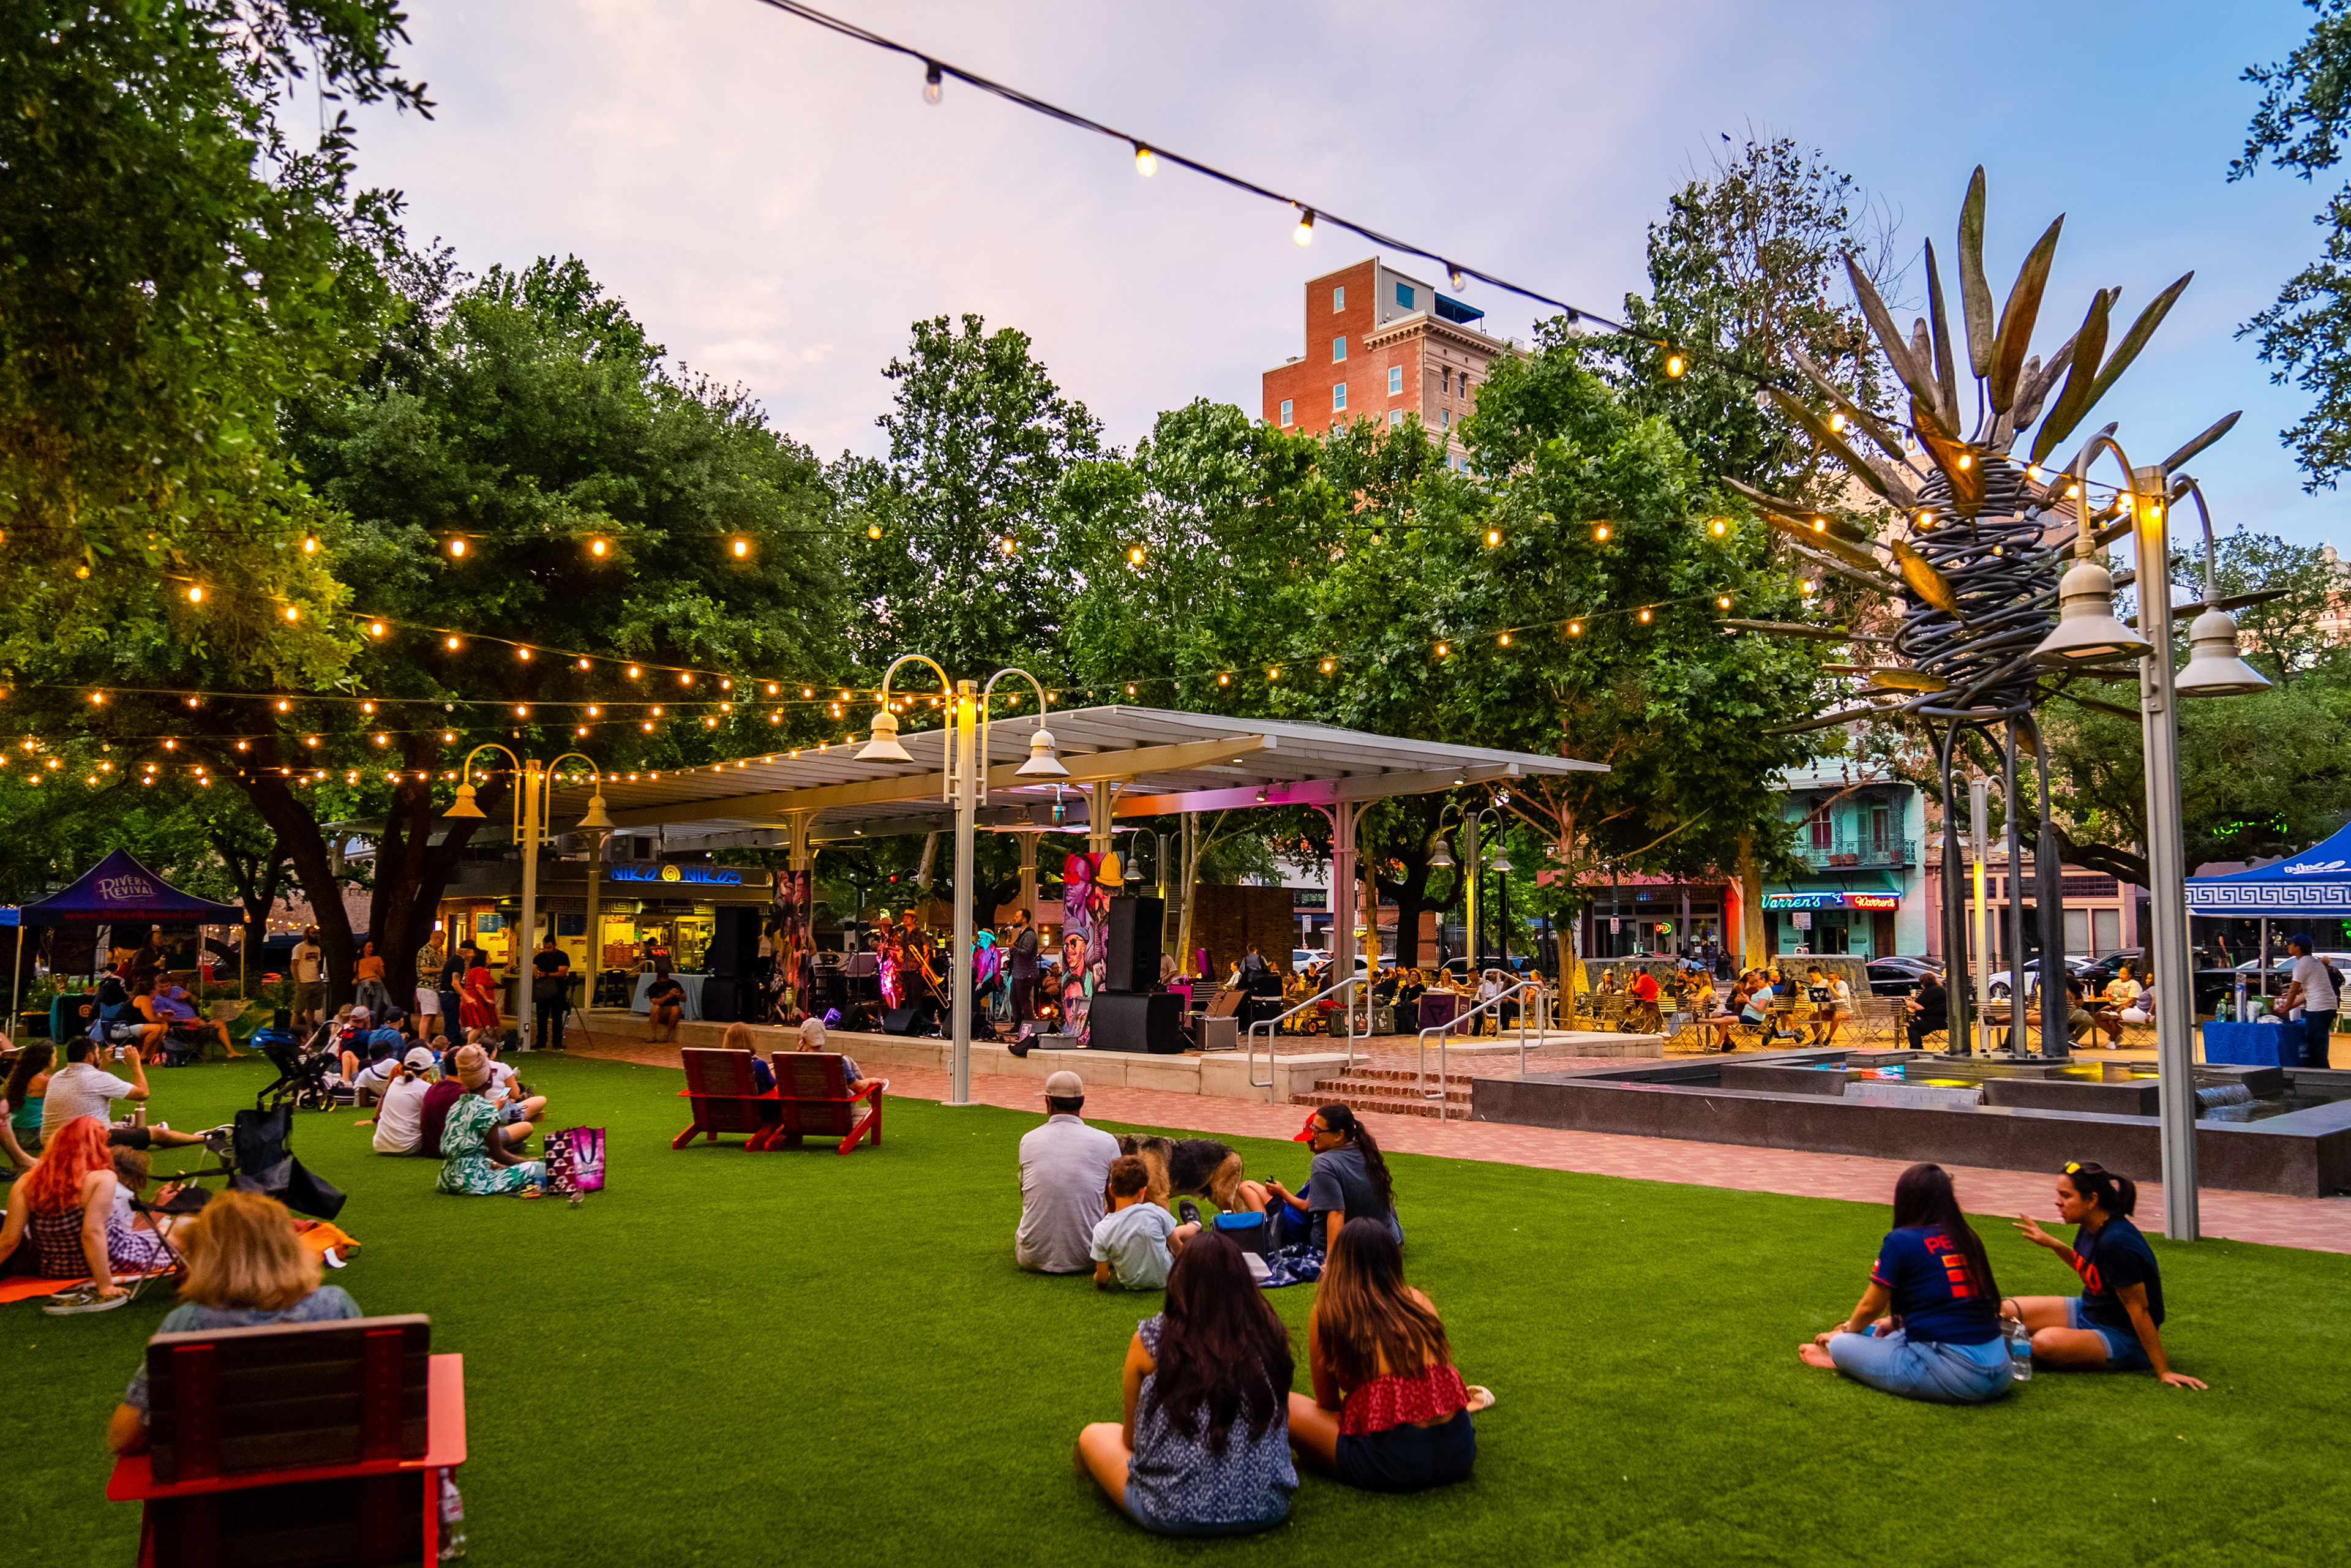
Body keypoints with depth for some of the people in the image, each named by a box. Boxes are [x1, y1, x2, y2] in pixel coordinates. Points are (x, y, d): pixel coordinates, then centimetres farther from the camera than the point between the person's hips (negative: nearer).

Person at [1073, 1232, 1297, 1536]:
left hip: (1176, 1515, -2)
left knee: (1094, 1435, 22)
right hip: (1268, 1509, 2)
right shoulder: (1269, 1335, -3)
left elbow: (1131, 1437, 5)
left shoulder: (1150, 1340, -9)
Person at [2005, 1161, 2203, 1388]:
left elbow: (2139, 1310, -26)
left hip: (2124, 1338, -8)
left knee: (2046, 1343, -32)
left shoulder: (2116, 1243, -30)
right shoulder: (2089, 1229, -3)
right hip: (2087, 1312, 8)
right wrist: (2052, 1243, 16)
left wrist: (2163, 1372, -22)